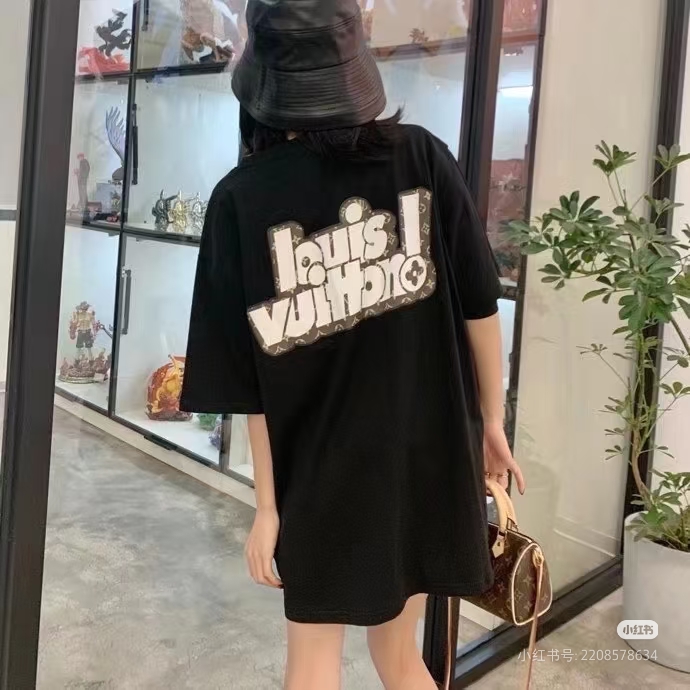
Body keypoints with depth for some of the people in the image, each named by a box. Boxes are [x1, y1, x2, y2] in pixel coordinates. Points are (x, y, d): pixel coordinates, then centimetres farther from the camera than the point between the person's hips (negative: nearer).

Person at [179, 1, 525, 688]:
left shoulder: (242, 198, -10)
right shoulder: (421, 156, -6)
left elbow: (251, 380, -9)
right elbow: (479, 306, -3)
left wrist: (268, 502, 0)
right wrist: (492, 423, 9)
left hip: (325, 471, -2)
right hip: (433, 451, 3)